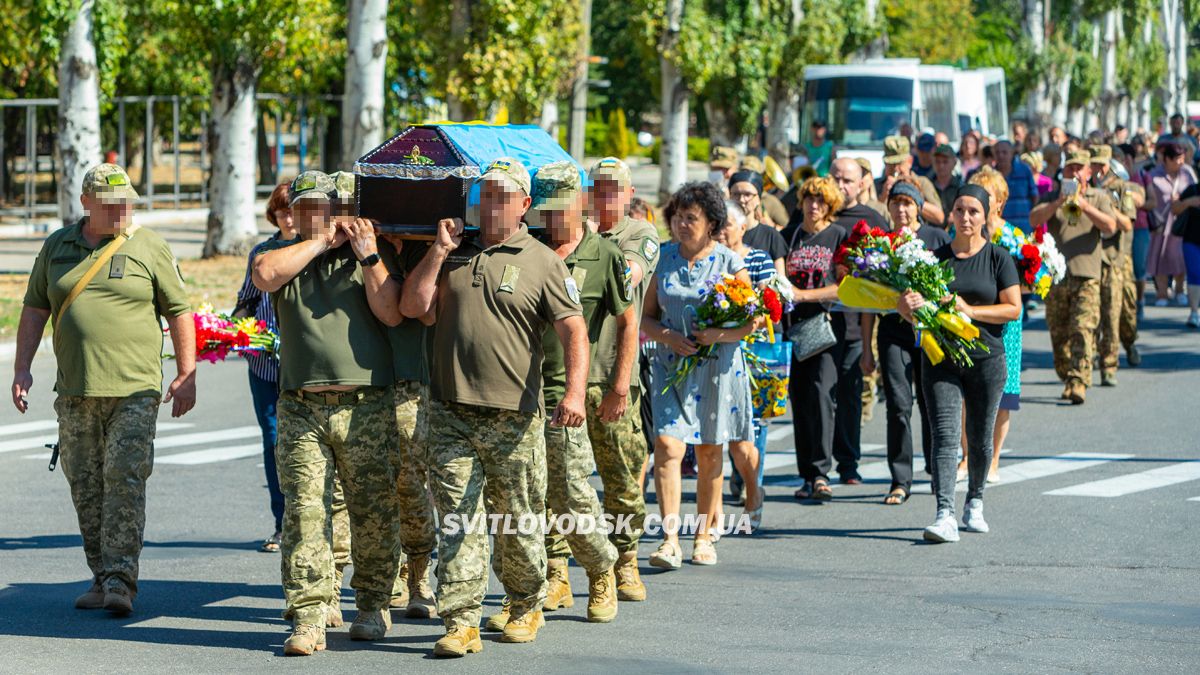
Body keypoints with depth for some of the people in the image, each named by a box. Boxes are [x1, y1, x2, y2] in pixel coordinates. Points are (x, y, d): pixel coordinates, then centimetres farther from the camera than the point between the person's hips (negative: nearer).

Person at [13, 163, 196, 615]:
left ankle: (120, 579, -13)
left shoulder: (150, 248, 2)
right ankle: (102, 577, 15)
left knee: (125, 479, -13)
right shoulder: (57, 247, 11)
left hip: (135, 390, -4)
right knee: (85, 486, 6)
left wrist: (187, 375, 1)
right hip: (75, 391, 4)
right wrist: (22, 368, 7)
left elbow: (179, 311, 4)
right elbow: (35, 308, 15)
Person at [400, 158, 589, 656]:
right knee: (457, 520, -3)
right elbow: (413, 307, 6)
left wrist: (574, 392, -19)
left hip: (515, 418, -2)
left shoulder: (542, 261, 2)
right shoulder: (454, 254, 13)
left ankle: (526, 607, 27)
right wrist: (440, 250, 0)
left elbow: (574, 332, -5)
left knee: (520, 522, 6)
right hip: (452, 415, 2)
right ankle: (461, 623, -3)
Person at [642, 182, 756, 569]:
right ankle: (670, 540, -18)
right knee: (667, 444, -14)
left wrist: (717, 335, -18)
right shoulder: (662, 260, 6)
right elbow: (646, 317, 9)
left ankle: (705, 536, 21)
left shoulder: (729, 263, 0)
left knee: (709, 452, 8)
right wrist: (669, 337, -11)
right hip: (671, 365, 1)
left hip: (717, 366, -1)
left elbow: (751, 322, -1)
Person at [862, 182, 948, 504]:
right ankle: (900, 481, -2)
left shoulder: (938, 239, 5)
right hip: (894, 330, 1)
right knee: (898, 405, -5)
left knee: (931, 404, 5)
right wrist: (866, 347, 9)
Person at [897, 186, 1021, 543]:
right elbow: (913, 312, 8)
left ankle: (974, 503, 31)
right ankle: (945, 516, -19)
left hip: (986, 358, -1)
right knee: (945, 436, -11)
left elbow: (1013, 309, -6)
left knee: (979, 439, 9)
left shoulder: (998, 258, 0)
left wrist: (970, 310, -16)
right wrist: (909, 306, -16)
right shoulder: (935, 258, 5)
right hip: (940, 358, 1)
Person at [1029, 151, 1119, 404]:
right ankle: (1067, 380, 22)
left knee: (1083, 330, -16)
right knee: (1059, 334, 7)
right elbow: (1034, 219, -4)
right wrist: (1057, 203, -19)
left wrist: (1085, 206, -16)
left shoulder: (1098, 198, 11)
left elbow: (1110, 226, -6)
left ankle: (1079, 384, -22)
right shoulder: (1052, 197, 14)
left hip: (1087, 276, -3)